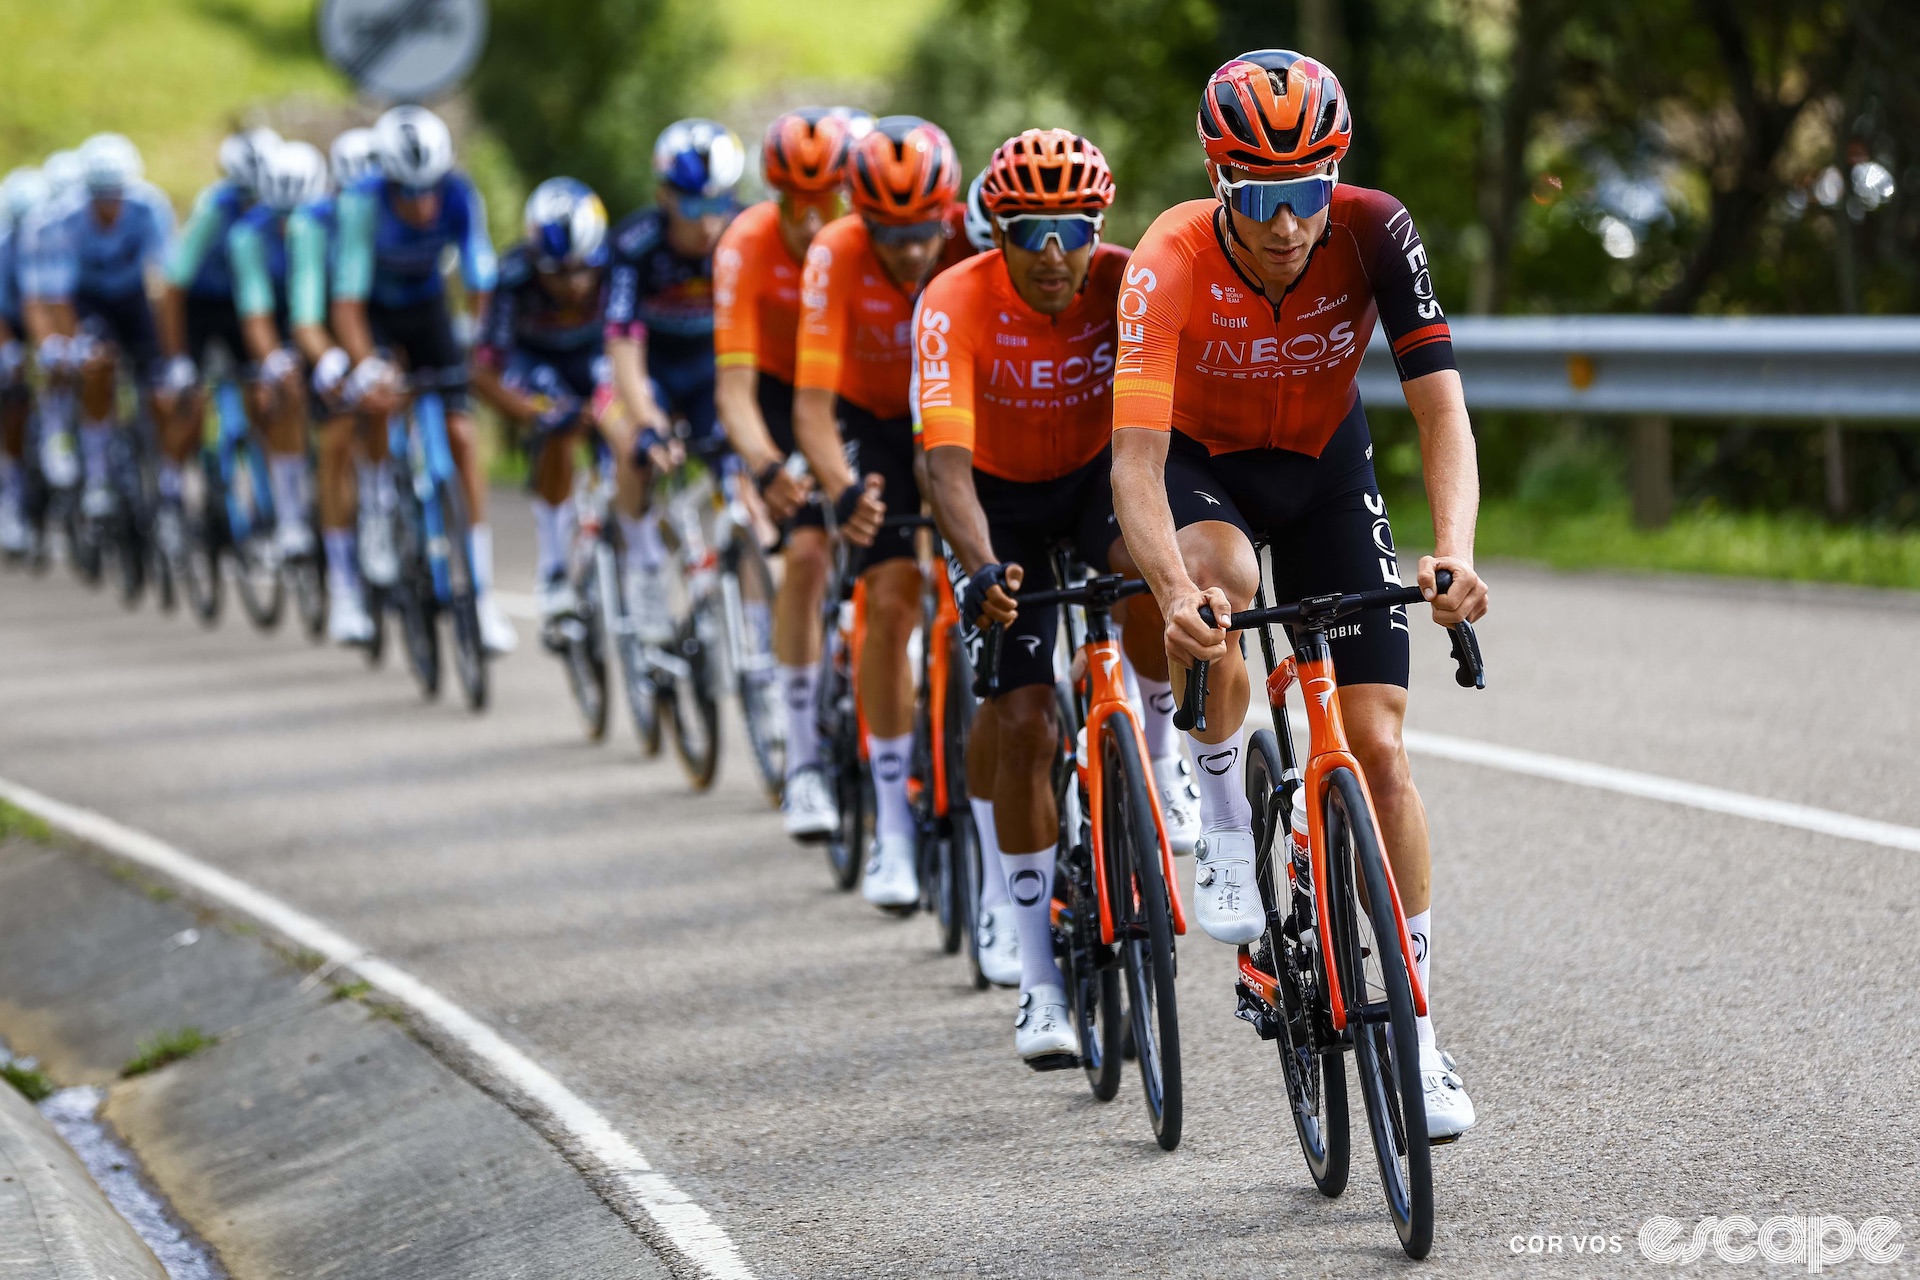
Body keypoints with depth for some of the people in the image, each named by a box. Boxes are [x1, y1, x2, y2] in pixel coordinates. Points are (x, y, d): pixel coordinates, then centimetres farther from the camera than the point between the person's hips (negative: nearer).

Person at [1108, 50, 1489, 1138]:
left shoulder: (1374, 234, -28)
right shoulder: (1173, 264, -32)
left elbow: (1442, 409, -31)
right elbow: (1136, 459, -39)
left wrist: (1454, 550, -48)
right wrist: (1176, 587, -57)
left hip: (1325, 467, 2)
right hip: (1202, 464, -2)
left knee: (1380, 748, -7)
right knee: (1217, 583, -39)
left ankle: (1414, 1034, 2)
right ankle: (1226, 814, -13)